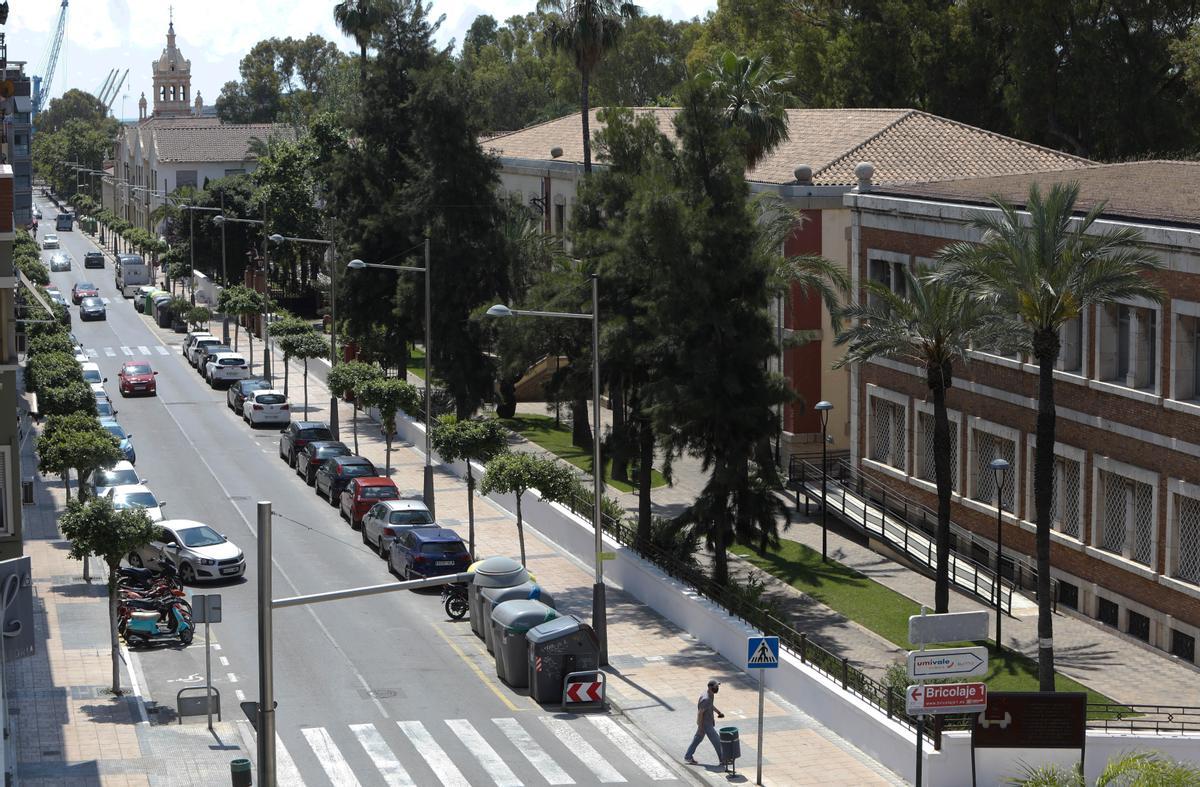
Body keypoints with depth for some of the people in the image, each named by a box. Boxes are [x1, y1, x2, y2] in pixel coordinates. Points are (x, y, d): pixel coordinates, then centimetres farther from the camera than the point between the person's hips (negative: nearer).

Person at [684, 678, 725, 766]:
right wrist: (700, 728, -23)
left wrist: (719, 712, 12)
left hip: (708, 722, 10)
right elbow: (700, 713, -26)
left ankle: (688, 757, 29)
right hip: (705, 724, -10)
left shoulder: (711, 695, 1)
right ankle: (722, 760, 12)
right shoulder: (706, 699, -29)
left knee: (697, 739, 19)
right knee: (716, 741, 1)